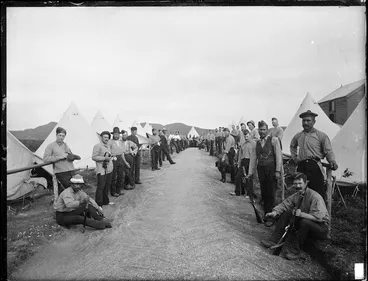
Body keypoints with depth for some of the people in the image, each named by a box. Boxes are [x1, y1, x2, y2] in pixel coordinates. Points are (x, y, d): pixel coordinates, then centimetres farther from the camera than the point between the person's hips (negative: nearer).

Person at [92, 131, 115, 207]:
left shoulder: (107, 146, 18)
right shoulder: (98, 146, -9)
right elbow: (94, 157, -16)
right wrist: (105, 158, -20)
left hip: (109, 169, 8)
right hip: (102, 170, -8)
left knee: (107, 186, 15)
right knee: (101, 187, -5)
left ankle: (105, 201, 28)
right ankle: (98, 204, 4)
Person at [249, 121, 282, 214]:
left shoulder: (274, 140, 1)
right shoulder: (257, 143, 14)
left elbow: (279, 156, -5)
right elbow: (253, 159, 13)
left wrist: (278, 171, -12)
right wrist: (250, 173, 10)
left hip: (271, 169, -4)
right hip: (261, 170, 4)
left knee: (270, 194, -4)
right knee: (263, 194, 8)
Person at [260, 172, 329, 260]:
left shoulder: (315, 197, -22)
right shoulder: (296, 196, 0)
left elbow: (318, 217, -30)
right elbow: (284, 204, -2)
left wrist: (302, 214, -39)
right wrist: (275, 212, -20)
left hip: (321, 227, -7)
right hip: (304, 226, 7)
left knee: (305, 222, -37)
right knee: (285, 213, -7)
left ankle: (296, 251, -21)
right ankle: (274, 240, -7)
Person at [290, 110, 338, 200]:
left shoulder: (321, 135, 1)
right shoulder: (298, 136, 14)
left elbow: (329, 151, -2)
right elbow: (292, 146, 33)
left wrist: (332, 162, -20)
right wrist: (294, 157, 21)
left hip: (315, 166, -4)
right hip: (301, 167, 4)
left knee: (319, 194, -5)